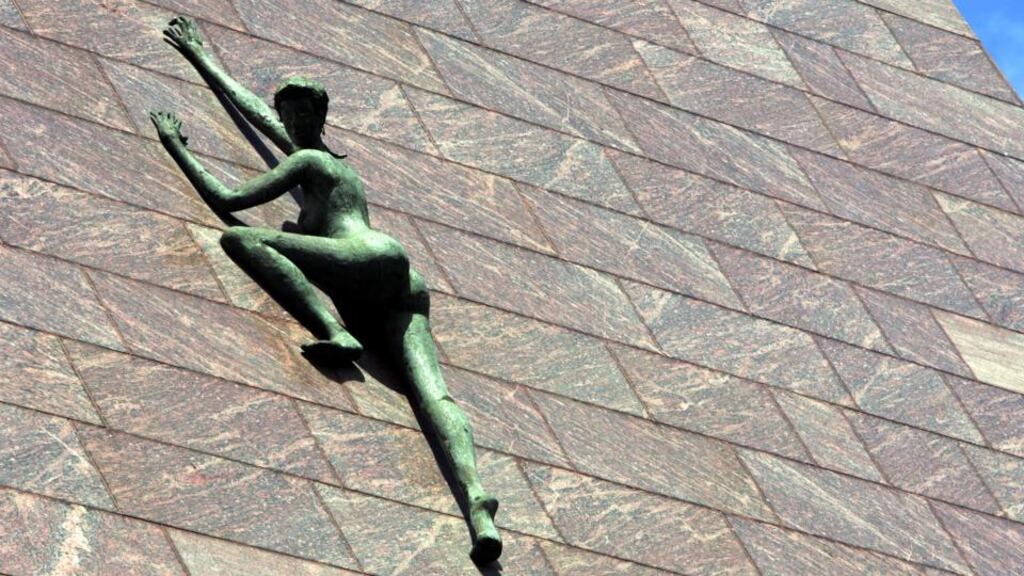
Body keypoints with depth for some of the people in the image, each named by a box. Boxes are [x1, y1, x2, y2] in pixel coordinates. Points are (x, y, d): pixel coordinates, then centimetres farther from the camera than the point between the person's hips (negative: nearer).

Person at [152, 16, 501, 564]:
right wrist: (199, 57, 59)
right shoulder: (337, 162, 36)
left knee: (240, 238, -13)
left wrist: (176, 146, 17)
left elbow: (227, 200, 4)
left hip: (375, 259, -8)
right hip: (402, 295, 8)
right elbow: (252, 107, 50)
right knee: (435, 395, -16)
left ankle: (336, 334, -31)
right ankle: (478, 502, -40)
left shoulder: (305, 160, 13)